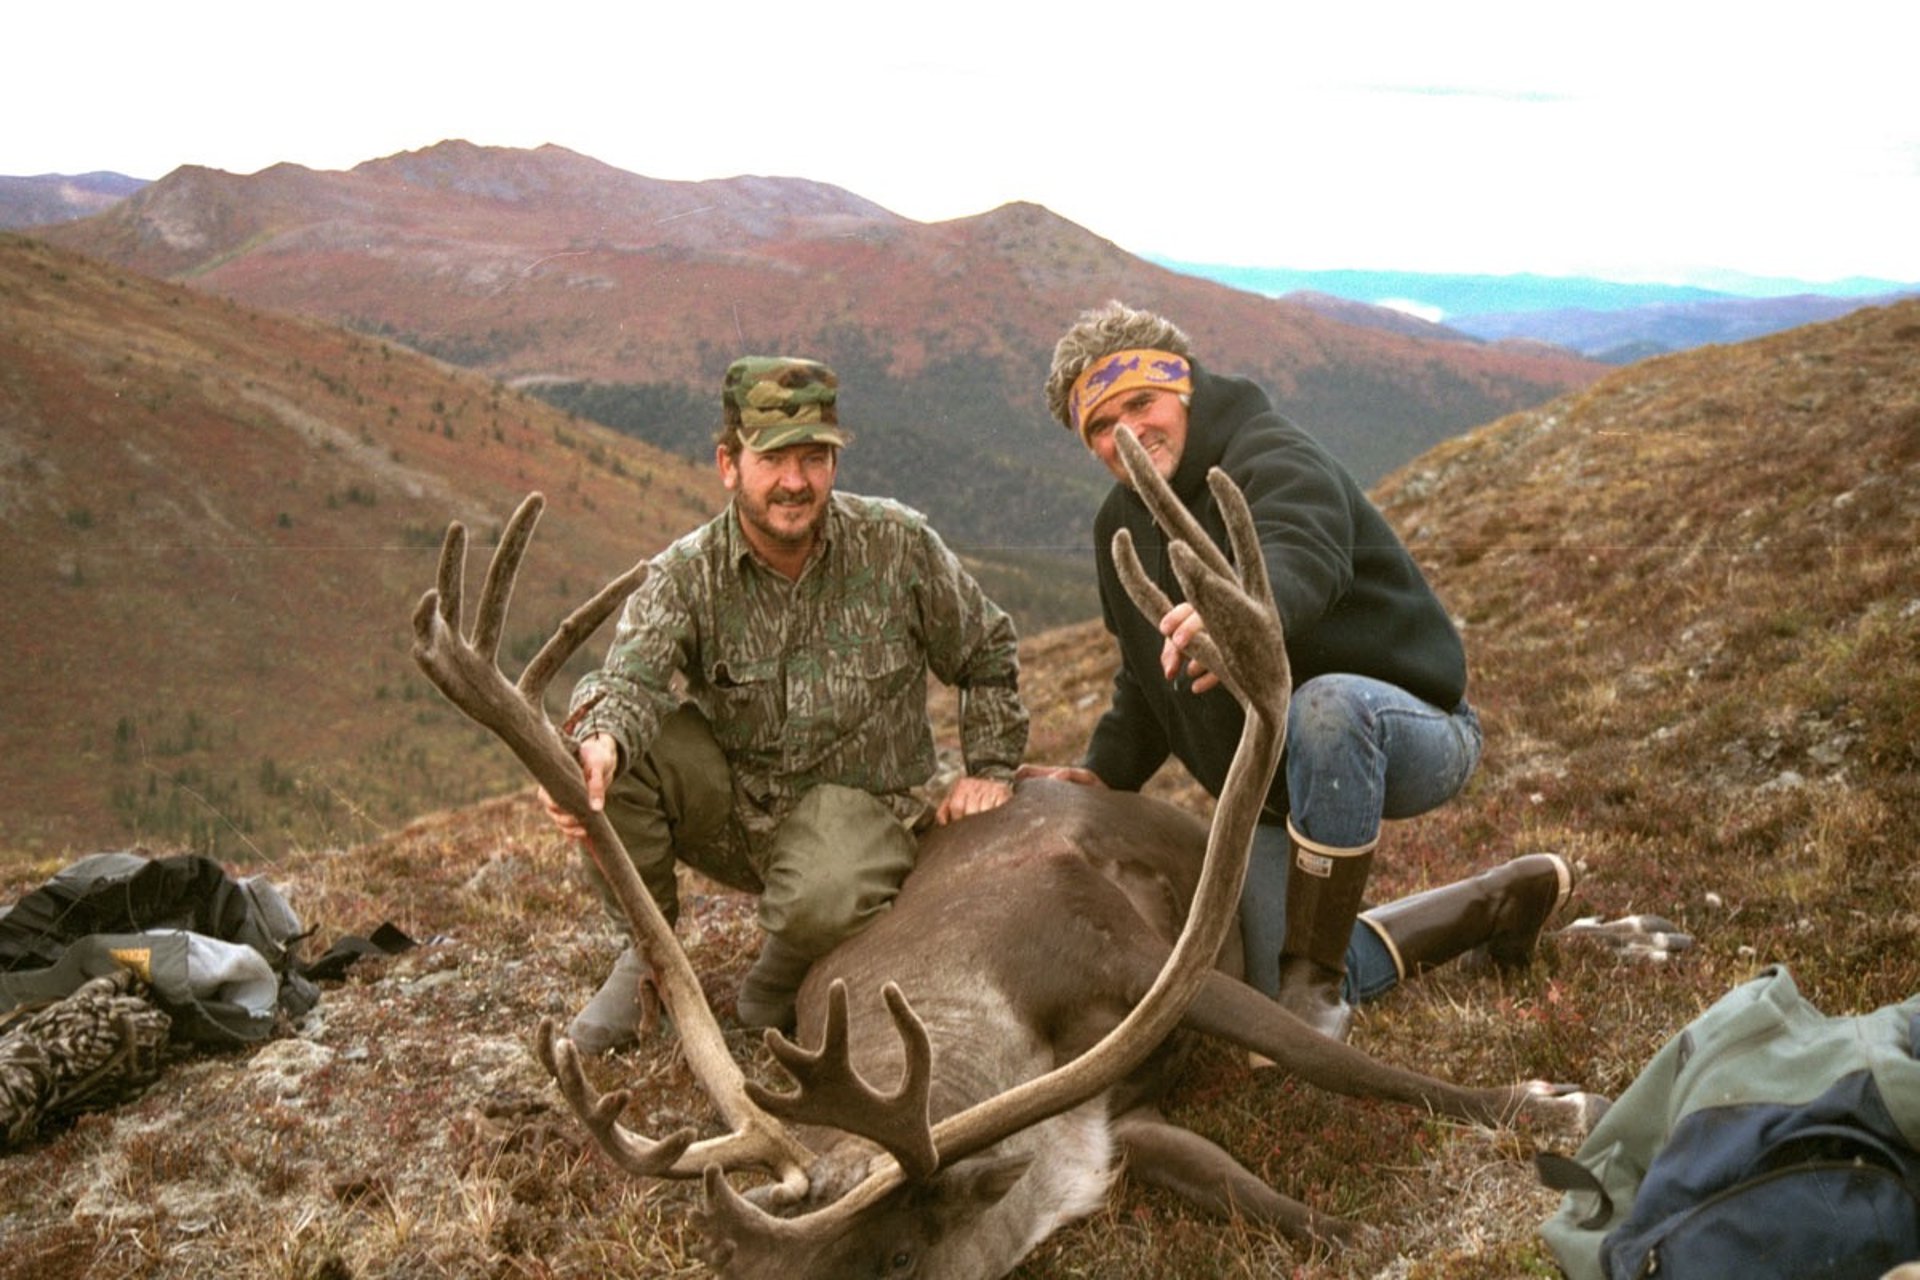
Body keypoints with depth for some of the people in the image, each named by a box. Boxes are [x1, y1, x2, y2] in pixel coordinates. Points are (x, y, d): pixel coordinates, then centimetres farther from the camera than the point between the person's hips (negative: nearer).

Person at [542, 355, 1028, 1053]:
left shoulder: (898, 544, -9)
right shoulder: (685, 576, -11)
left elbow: (988, 654, 5)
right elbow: (633, 676, -30)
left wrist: (990, 768, -1)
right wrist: (600, 744, -53)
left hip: (856, 798, -2)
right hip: (728, 799, 2)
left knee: (825, 899, -37)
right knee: (599, 739, -24)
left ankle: (783, 969, 4)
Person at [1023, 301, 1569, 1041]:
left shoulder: (1273, 458, -19)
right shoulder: (1121, 527, 7)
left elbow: (1303, 559, -45)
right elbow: (1146, 680, 19)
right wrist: (1106, 773, 3)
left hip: (1414, 733, -8)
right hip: (1275, 788, 9)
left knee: (1326, 705, -43)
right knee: (1281, 992, 5)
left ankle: (1316, 978, -27)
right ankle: (1503, 901, 25)